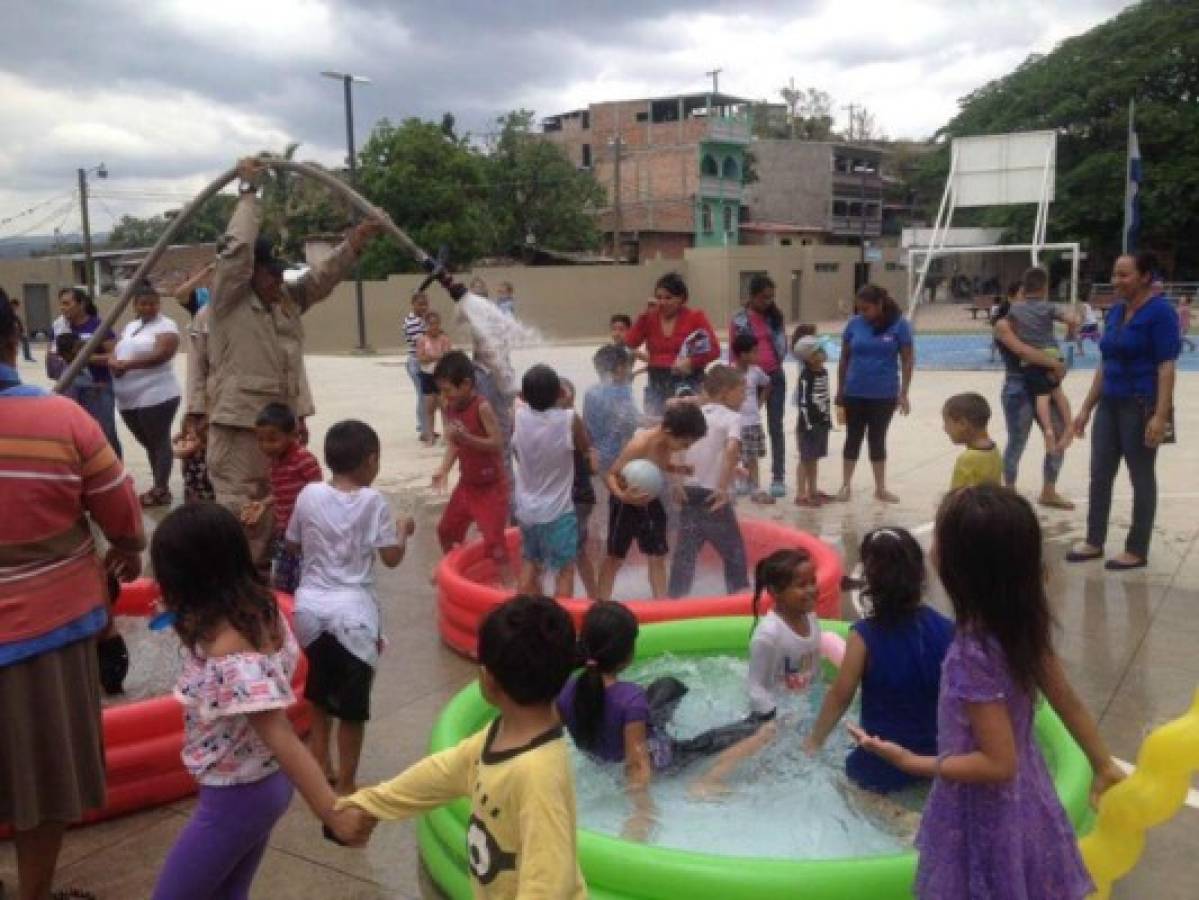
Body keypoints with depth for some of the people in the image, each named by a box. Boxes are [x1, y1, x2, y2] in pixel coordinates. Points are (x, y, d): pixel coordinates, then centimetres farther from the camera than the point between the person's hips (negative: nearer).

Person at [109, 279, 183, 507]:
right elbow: (114, 353, 14)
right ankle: (159, 487, 22)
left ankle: (161, 490, 3)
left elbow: (160, 355, -20)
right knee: (148, 444, 14)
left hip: (156, 396, -8)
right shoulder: (129, 327, 19)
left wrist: (127, 364, -22)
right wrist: (113, 363, -10)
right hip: (128, 399, 8)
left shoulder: (166, 326, -5)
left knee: (159, 442, -2)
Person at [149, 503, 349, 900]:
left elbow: (283, 740, -34)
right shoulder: (261, 610, -6)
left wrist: (334, 813, -35)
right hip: (267, 784, 8)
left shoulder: (228, 651, -30)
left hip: (235, 798, -8)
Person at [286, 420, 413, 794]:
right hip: (351, 612, -4)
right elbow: (392, 557, -8)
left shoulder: (309, 494, -1)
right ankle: (345, 785, 13)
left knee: (320, 692, 23)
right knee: (352, 704, 7)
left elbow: (292, 546, 9)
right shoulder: (372, 501, -11)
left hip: (310, 606, 4)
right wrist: (403, 531, 9)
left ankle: (321, 768, 35)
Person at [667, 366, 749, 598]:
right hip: (713, 497, -5)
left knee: (685, 553, 9)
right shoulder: (732, 417, -6)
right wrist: (724, 487, -21)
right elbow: (731, 450, -24)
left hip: (689, 493, 5)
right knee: (734, 552, 11)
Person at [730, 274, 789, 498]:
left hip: (775, 377, 2)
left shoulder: (776, 316, 4)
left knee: (775, 427, 3)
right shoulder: (740, 320, -6)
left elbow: (782, 344, 10)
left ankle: (778, 478, 7)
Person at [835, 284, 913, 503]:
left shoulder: (899, 325, -8)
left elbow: (908, 360, -4)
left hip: (884, 394, -1)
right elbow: (844, 359, 6)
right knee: (853, 437, 10)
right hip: (855, 393, 1)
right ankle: (845, 485, 21)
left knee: (877, 439, 9)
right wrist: (840, 391, 8)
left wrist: (903, 393, -7)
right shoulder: (854, 324, -2)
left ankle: (880, 488, 21)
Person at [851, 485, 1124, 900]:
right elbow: (1069, 703, 2)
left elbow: (998, 764, -28)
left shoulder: (974, 653, -33)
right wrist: (1103, 765, 16)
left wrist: (910, 762, -21)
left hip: (985, 817, -7)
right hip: (1025, 802, 7)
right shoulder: (1025, 624, -10)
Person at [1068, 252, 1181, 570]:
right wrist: (1086, 408, 14)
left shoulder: (1160, 311, -11)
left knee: (1141, 478, 3)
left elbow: (1166, 366, -16)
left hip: (1141, 406, -7)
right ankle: (1094, 542, 22)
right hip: (1110, 404, 7)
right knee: (1099, 475, 10)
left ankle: (1137, 551, 13)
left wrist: (1161, 415, -23)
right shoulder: (1115, 311, 11)